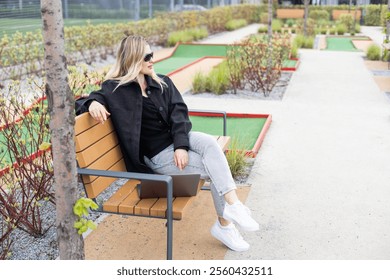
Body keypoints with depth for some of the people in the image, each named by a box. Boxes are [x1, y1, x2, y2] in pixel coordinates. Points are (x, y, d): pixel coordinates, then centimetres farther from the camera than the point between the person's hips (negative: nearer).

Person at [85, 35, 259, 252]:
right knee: (215, 169, -22)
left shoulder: (163, 83, 7)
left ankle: (233, 204, -26)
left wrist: (181, 145, -19)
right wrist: (94, 102, -25)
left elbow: (178, 112, -3)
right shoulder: (116, 89, -3)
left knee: (210, 143, -29)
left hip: (179, 139, 4)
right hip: (158, 154, -4)